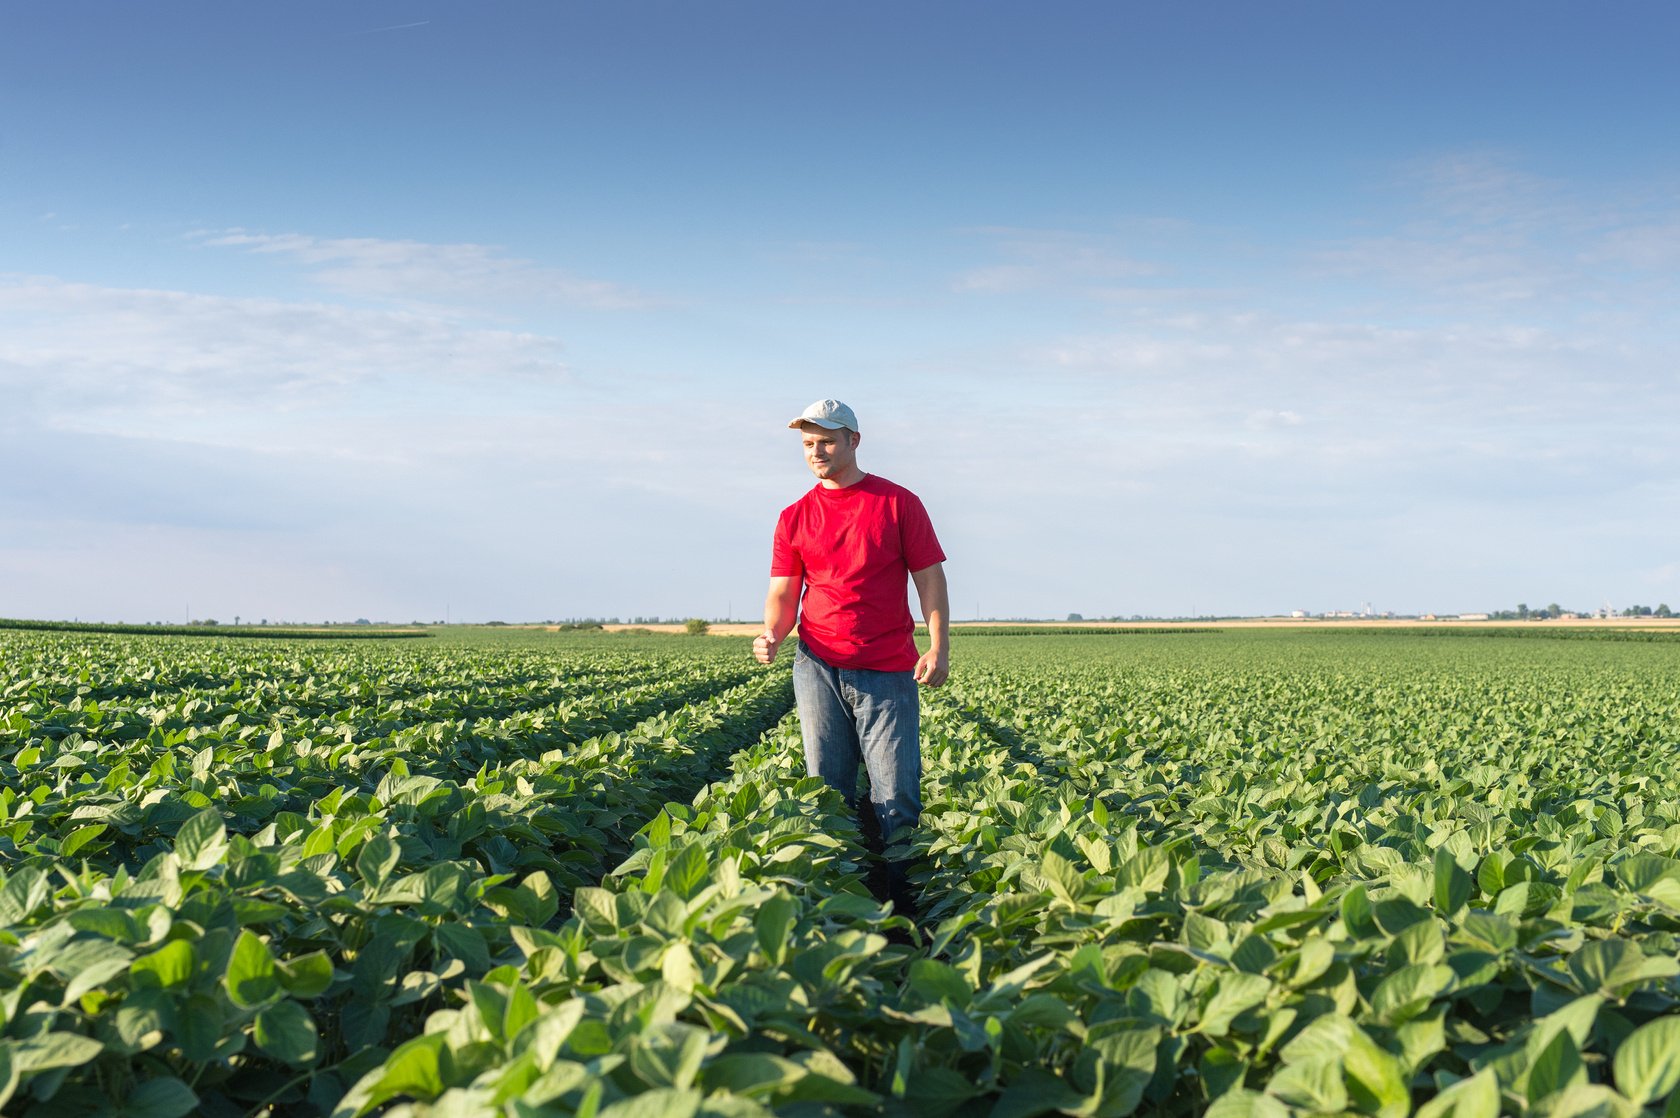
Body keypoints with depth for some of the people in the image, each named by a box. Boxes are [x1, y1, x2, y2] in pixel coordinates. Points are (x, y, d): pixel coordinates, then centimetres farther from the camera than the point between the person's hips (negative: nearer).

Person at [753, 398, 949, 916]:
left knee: (896, 796, -5)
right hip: (818, 668, 3)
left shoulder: (899, 503, 4)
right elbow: (783, 592, 9)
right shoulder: (794, 518, 11)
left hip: (889, 671, -2)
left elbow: (930, 578, 2)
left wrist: (939, 648, -10)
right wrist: (771, 634, -13)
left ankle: (903, 904, 2)